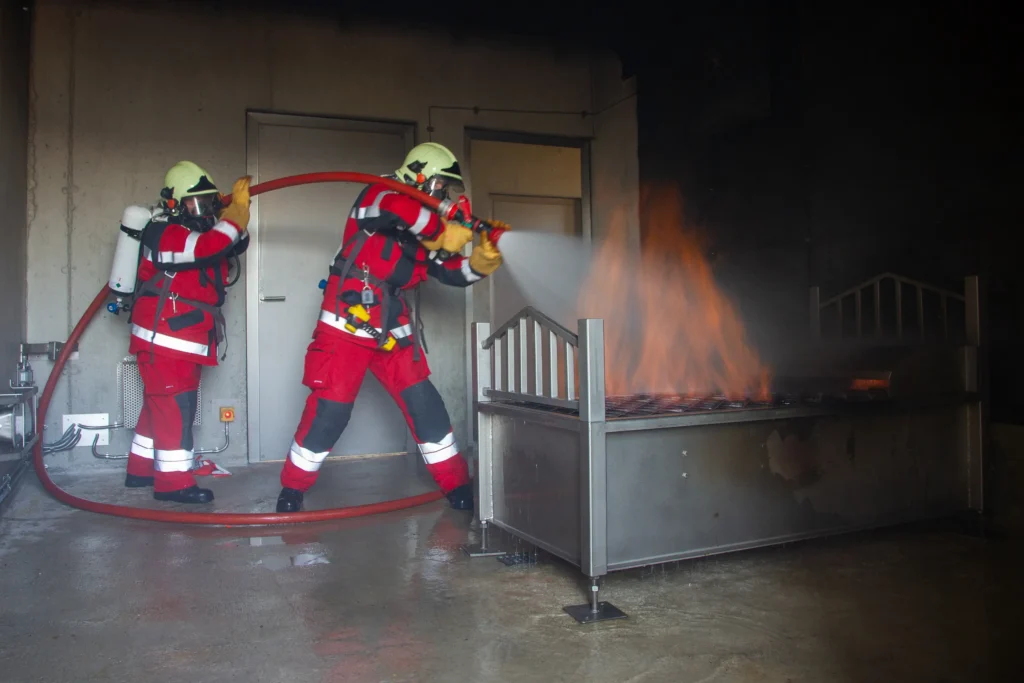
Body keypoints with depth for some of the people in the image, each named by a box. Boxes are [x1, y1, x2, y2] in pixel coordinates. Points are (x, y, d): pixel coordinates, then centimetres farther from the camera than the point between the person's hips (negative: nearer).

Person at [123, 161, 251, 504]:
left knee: (160, 405, 16)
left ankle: (141, 469, 28)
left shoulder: (198, 231, 16)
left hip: (186, 341, 10)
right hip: (163, 339, -10)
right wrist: (237, 208, -24)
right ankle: (174, 481, -2)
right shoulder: (164, 233, -15)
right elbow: (211, 246, -31)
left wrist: (237, 210, -2)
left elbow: (235, 243, 12)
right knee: (175, 407, -8)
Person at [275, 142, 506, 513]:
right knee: (329, 412, -5)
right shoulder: (377, 195, -7)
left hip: (393, 333, 6)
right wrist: (442, 231, -25)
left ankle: (458, 487, 15)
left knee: (425, 406, 4)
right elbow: (394, 207, -33)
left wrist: (479, 262, -15)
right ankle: (292, 489, 16)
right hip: (347, 327, -6)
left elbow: (453, 272, 4)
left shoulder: (422, 229, 11)